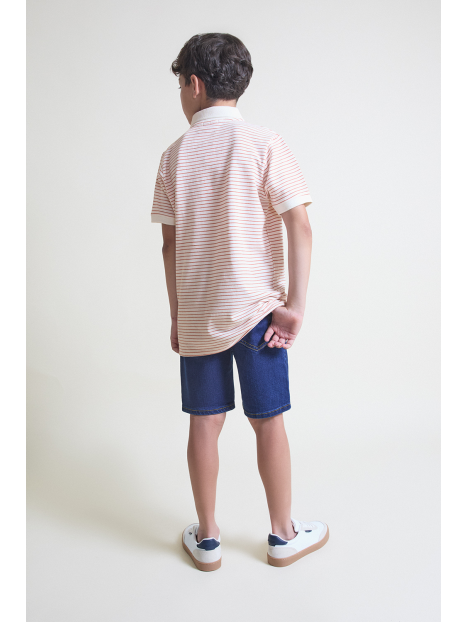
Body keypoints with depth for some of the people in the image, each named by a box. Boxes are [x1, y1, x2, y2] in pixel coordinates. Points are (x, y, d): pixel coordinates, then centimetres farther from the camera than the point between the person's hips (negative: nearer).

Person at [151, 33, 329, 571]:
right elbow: (300, 227, -13)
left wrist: (176, 317, 12)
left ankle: (206, 539, 25)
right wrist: (295, 306, -10)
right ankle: (283, 535, 25)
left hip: (196, 315, 3)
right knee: (268, 423, 9)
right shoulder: (264, 144, -5)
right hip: (254, 308, -2)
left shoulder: (175, 155, 3)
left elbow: (170, 246, 4)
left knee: (204, 424, 11)